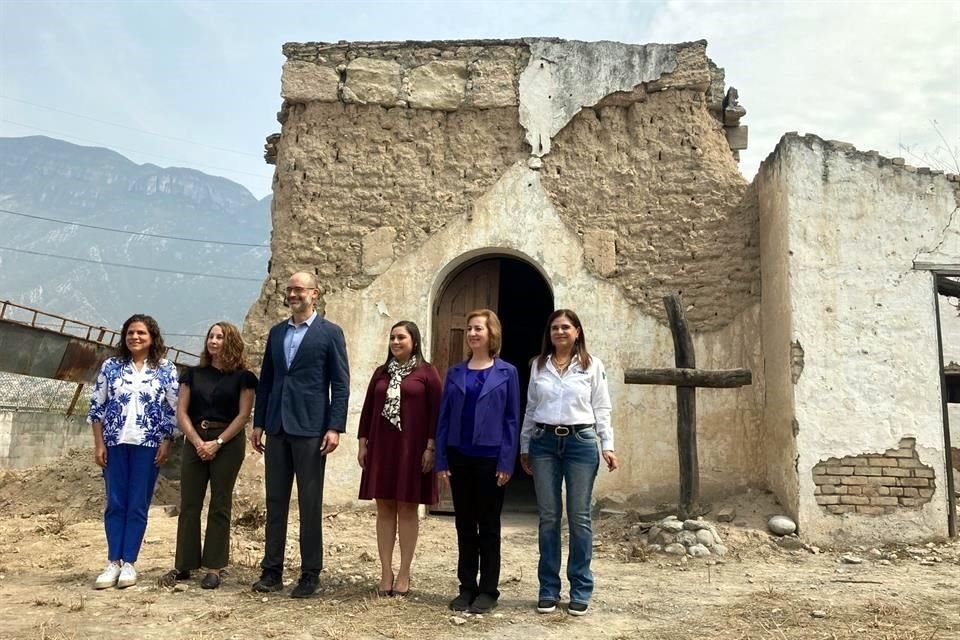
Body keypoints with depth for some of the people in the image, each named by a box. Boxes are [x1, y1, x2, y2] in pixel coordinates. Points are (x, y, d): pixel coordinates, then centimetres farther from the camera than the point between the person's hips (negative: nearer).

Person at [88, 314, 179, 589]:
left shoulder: (166, 369, 2)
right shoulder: (111, 366, 5)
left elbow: (173, 410, 1)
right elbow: (97, 407, 5)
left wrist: (166, 443, -5)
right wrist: (98, 444, 0)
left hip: (148, 444, -1)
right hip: (115, 443, 1)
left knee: (138, 505, 2)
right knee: (115, 504, 4)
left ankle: (129, 563, 10)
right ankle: (113, 562, 12)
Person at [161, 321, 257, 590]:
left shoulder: (242, 376, 1)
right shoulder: (193, 374, 10)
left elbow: (243, 414, -6)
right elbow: (181, 412, 5)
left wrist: (218, 442, -13)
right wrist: (198, 442, -9)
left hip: (227, 443, -3)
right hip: (195, 441, 3)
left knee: (220, 506, 2)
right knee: (189, 504, 4)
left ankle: (214, 568, 6)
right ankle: (183, 565, 12)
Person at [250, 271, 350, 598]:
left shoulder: (330, 333, -2)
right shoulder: (276, 332, 13)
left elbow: (341, 384, -5)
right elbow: (266, 380, 15)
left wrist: (335, 428, -12)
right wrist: (258, 423, 11)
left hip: (310, 428, -5)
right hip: (277, 427, 5)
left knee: (310, 504, 2)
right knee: (275, 502, 9)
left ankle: (310, 573, 12)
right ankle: (272, 570, 18)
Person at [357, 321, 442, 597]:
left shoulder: (426, 372, -2)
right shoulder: (381, 372, 12)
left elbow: (435, 412, -6)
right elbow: (368, 409, 13)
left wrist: (431, 447, -11)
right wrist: (363, 443, 7)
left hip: (412, 448, -4)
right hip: (382, 446, 4)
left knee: (407, 508, 2)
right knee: (384, 508, 5)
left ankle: (404, 575, 11)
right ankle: (386, 572, 13)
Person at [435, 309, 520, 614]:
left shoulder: (506, 372, -1)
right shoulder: (455, 373, 7)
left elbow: (512, 419, -3)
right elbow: (444, 418, 6)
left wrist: (506, 463, -10)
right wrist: (441, 460, 0)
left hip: (491, 457, -3)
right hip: (459, 457, 3)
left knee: (488, 525, 7)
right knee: (464, 524, 10)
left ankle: (488, 590, 17)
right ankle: (467, 587, 22)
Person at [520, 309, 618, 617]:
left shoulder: (592, 365, 4)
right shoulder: (538, 365, 9)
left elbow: (601, 409, 3)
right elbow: (530, 409, 12)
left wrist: (608, 446, -4)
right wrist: (524, 447, 12)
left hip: (581, 442, -2)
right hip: (544, 442, 2)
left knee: (579, 517, 3)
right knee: (548, 517, 6)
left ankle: (581, 590, 15)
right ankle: (548, 589, 16)